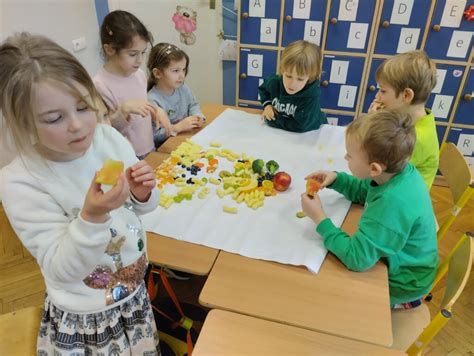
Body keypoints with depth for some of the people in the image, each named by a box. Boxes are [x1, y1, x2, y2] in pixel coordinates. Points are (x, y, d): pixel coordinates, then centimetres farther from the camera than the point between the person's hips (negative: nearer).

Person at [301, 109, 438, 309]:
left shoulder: (393, 203, -40)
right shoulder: (400, 170, -15)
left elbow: (356, 258, -36)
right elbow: (364, 191, 6)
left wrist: (320, 218, -29)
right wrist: (335, 179, -11)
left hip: (402, 282, -7)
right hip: (396, 260, 7)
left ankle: (398, 301, 18)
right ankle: (396, 298, 24)